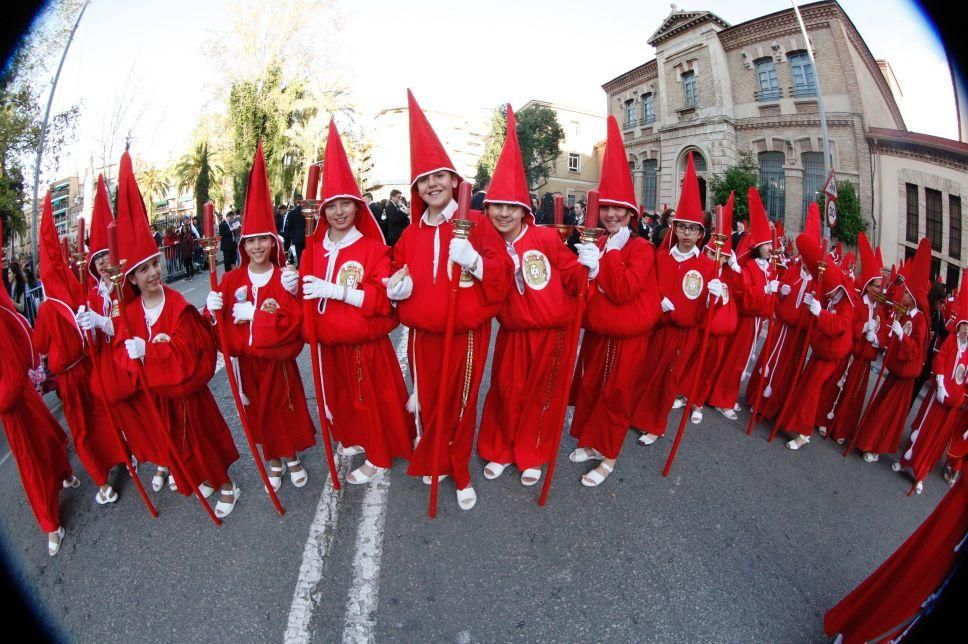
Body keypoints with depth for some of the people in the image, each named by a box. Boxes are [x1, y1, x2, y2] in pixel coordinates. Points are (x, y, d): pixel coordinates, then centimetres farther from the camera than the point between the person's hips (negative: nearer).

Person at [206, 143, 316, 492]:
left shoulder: (285, 278, -9)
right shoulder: (231, 279, -1)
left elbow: (294, 321, -20)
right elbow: (220, 320, -3)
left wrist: (252, 313, -25)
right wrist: (214, 309, -24)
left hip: (278, 359, -2)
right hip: (246, 361, 3)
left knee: (286, 407, 10)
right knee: (259, 411, 15)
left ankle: (293, 457, 33)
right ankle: (273, 461, 35)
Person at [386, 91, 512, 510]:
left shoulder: (477, 224, -4)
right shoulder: (410, 234, 7)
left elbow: (502, 275, -10)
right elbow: (398, 273, 17)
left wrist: (475, 262, -29)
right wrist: (395, 286, -6)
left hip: (466, 334, -3)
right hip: (422, 334, 3)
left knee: (461, 405, 9)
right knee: (428, 403, 13)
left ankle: (460, 473, 30)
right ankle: (434, 462, 38)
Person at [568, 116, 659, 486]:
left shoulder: (641, 249, -12)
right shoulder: (596, 244, 6)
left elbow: (623, 291, -25)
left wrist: (606, 255, -22)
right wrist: (587, 267, -15)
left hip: (627, 338, -6)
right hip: (596, 334, 6)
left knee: (616, 396, 6)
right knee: (588, 390, 15)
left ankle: (608, 457, 22)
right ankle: (591, 443, 35)